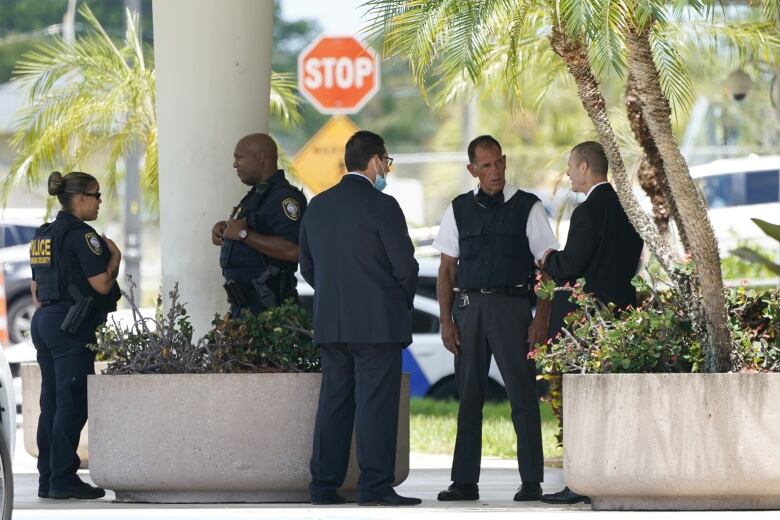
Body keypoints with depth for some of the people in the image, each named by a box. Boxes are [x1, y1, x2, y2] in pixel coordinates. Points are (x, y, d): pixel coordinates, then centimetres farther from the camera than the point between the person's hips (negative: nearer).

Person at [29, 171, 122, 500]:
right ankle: (64, 479, -7)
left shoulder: (43, 235, 15)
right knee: (72, 403, -6)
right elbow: (102, 284, -16)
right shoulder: (81, 235, -13)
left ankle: (47, 479, 12)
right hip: (72, 325, -9)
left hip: (44, 322, 9)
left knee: (51, 402, 11)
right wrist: (115, 256, 0)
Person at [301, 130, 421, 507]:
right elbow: (405, 266, -9)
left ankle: (324, 486, 8)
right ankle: (375, 486, -6)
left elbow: (307, 267, 15)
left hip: (329, 323, 6)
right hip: (377, 321, -6)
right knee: (376, 404, -4)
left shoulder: (317, 206, 10)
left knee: (334, 402, 9)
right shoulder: (382, 206, -10)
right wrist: (402, 303, 9)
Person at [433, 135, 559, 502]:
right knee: (468, 396, 6)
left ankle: (531, 481, 2)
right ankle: (464, 481, 10)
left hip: (511, 303, -3)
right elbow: (447, 268, 12)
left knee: (523, 395, -3)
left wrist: (542, 319, -7)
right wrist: (446, 320, 3)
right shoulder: (459, 210, 10)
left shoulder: (527, 207, 2)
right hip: (468, 304, 3)